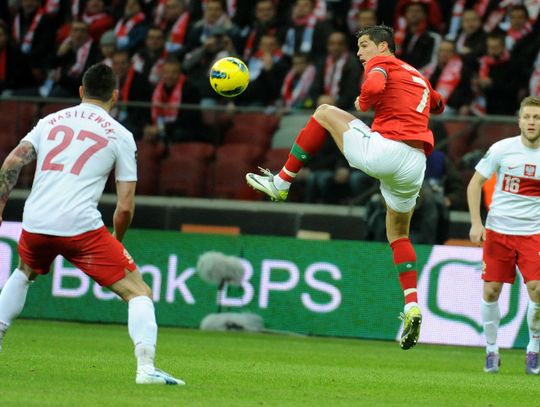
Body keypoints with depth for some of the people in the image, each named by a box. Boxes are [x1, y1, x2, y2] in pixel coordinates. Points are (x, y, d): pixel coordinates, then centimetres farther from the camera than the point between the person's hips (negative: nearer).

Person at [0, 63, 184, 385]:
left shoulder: (51, 121, 17)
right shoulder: (120, 136, 7)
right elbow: (125, 207, 4)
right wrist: (116, 238, 21)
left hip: (35, 225, 5)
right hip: (81, 226, -5)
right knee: (139, 292, 1)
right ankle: (146, 367, -17)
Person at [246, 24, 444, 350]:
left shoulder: (381, 62, 6)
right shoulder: (418, 76, 28)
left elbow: (373, 88, -18)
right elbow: (438, 105, 49)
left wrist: (363, 103, 3)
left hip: (385, 149, -7)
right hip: (416, 164, 7)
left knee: (325, 112, 11)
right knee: (398, 234, 23)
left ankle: (281, 183, 13)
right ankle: (412, 307, 6)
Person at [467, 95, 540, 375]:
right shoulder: (502, 149, -5)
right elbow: (475, 184, 3)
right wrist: (476, 223, -6)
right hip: (498, 231, 0)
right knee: (491, 290, -2)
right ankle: (491, 351, 15)